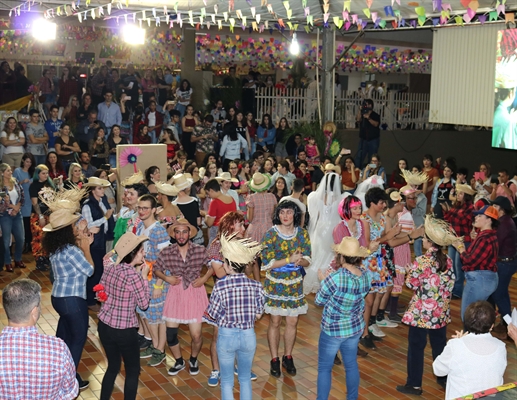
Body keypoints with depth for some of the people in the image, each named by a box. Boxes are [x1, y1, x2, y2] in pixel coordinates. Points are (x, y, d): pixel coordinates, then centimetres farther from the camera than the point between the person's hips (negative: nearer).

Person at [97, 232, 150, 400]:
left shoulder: (109, 268, 0)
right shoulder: (133, 274, -21)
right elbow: (144, 304, -13)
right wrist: (144, 276, -6)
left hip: (104, 326, 7)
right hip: (124, 331, -7)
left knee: (113, 366, 23)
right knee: (133, 371, 12)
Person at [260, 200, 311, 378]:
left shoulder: (302, 234, -1)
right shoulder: (271, 234, -11)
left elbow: (307, 261, 0)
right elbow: (266, 263, -15)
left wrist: (299, 260, -23)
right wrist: (290, 259, -22)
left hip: (295, 285, 3)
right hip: (275, 285, -3)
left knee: (292, 322, 10)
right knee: (275, 322, 5)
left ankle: (288, 358, 28)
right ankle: (274, 360, 20)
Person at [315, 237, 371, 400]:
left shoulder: (335, 278, -27)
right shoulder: (366, 275, -8)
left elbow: (318, 301, -12)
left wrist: (324, 281, 4)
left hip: (333, 330, -6)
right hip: (355, 328, 6)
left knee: (324, 368, 9)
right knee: (351, 364, 20)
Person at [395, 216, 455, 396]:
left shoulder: (421, 261, -19)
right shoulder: (448, 260, -1)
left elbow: (411, 284, -10)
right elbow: (450, 283, 6)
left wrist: (410, 271, 6)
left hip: (421, 311, -6)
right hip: (441, 311, 6)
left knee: (416, 347, 4)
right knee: (440, 344, 19)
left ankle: (414, 384, 10)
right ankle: (443, 378, 32)